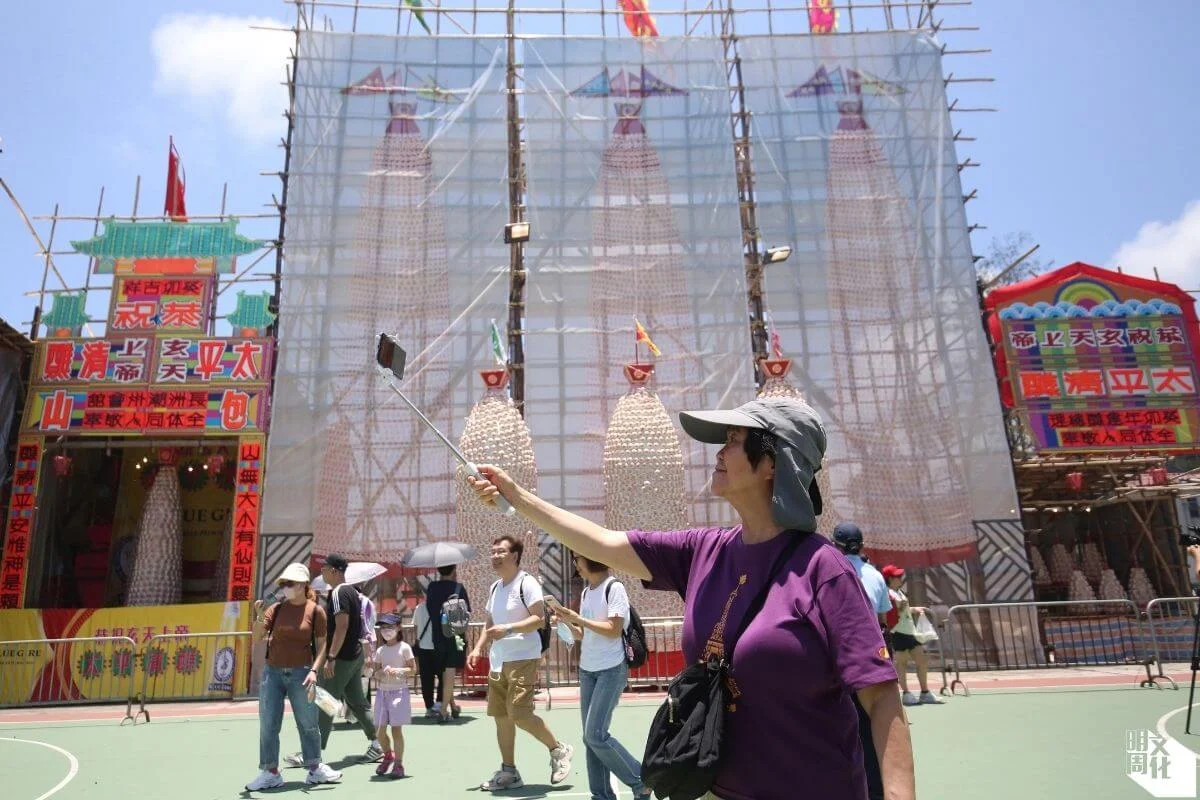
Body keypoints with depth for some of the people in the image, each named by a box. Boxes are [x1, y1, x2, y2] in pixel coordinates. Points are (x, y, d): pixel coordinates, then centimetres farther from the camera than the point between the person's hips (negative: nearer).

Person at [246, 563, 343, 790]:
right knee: (268, 724, 5)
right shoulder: (276, 608, 2)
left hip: (300, 673, -2)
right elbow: (257, 638, 1)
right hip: (273, 672, 2)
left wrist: (314, 671, -13)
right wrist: (259, 617, -17)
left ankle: (315, 769, 22)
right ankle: (271, 773, 18)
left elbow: (321, 646, -2)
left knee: (308, 724, 7)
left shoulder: (315, 610, -4)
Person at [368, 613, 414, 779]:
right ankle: (388, 755, 33)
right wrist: (379, 673, -14)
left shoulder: (404, 648, -4)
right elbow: (375, 671, 8)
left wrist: (396, 671, -19)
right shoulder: (380, 650, 8)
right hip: (382, 692, 4)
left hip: (399, 691, -4)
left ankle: (398, 764, 9)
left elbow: (412, 669, -5)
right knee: (379, 731, 6)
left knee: (396, 729, -5)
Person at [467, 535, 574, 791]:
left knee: (520, 714, -13)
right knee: (500, 716, 8)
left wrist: (508, 628, -28)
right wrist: (478, 648, 12)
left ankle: (558, 750, 9)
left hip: (522, 659, -8)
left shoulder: (526, 583, -11)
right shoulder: (495, 588, 15)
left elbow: (538, 619, -18)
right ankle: (509, 772, 20)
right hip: (497, 661, 8)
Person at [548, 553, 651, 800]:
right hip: (587, 670, 7)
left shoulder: (614, 588, -12)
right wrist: (566, 619, -2)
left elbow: (614, 630, -18)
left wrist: (577, 618, -17)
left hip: (612, 670, -7)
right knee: (589, 737, 7)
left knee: (596, 735, -9)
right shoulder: (586, 592, 10)